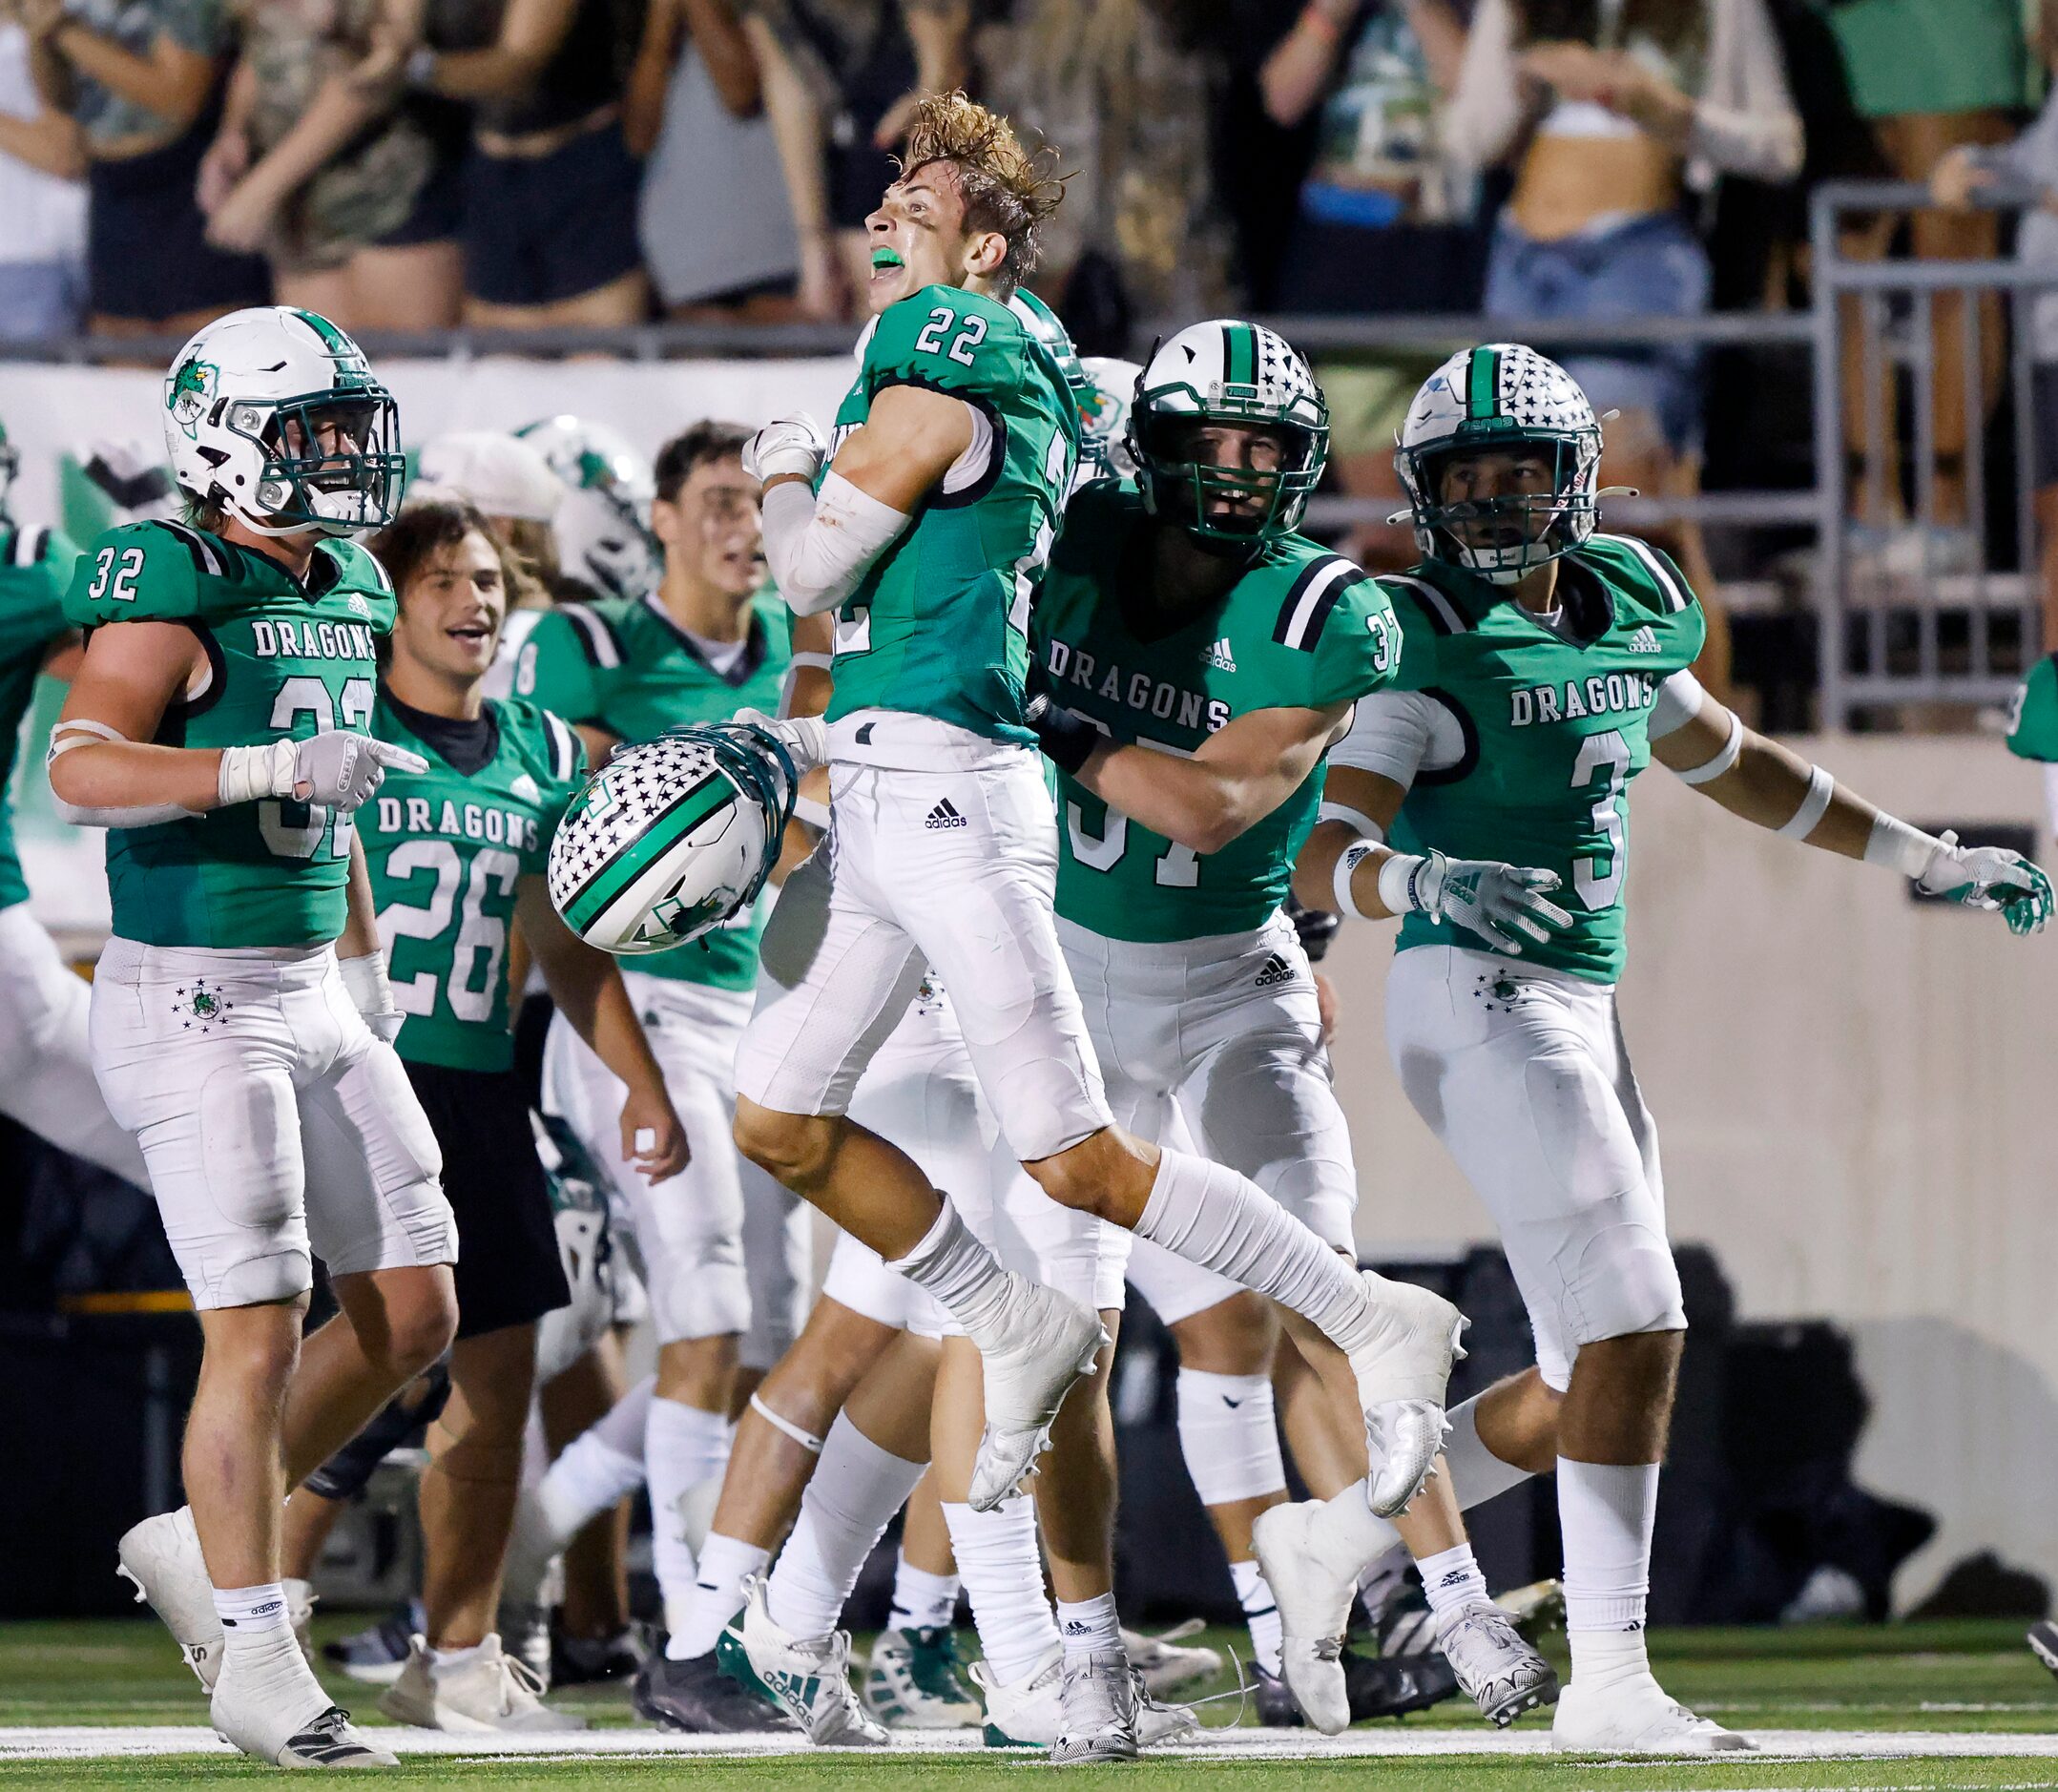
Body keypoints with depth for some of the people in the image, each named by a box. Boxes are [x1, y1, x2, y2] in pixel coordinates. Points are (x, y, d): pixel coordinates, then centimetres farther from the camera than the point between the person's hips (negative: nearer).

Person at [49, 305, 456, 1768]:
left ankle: (203, 1542, 22)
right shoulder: (173, 583, -13)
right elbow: (81, 769, -25)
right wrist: (273, 767, -33)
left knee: (413, 1314, 7)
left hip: (314, 994, 8)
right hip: (193, 1001, -8)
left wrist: (371, 980, 22)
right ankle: (257, 1661, 1)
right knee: (260, 1329, -8)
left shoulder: (349, 594, 12)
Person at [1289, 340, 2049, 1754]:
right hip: (1483, 1000, -8)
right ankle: (1610, 1684, -12)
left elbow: (1735, 765, 27)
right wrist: (1426, 881, -42)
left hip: (1580, 1005, 8)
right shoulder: (1430, 645, -11)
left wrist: (1936, 862, 30)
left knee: (1593, 1380, 10)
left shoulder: (1622, 608, 11)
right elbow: (1326, 855, -21)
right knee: (1637, 1334, -14)